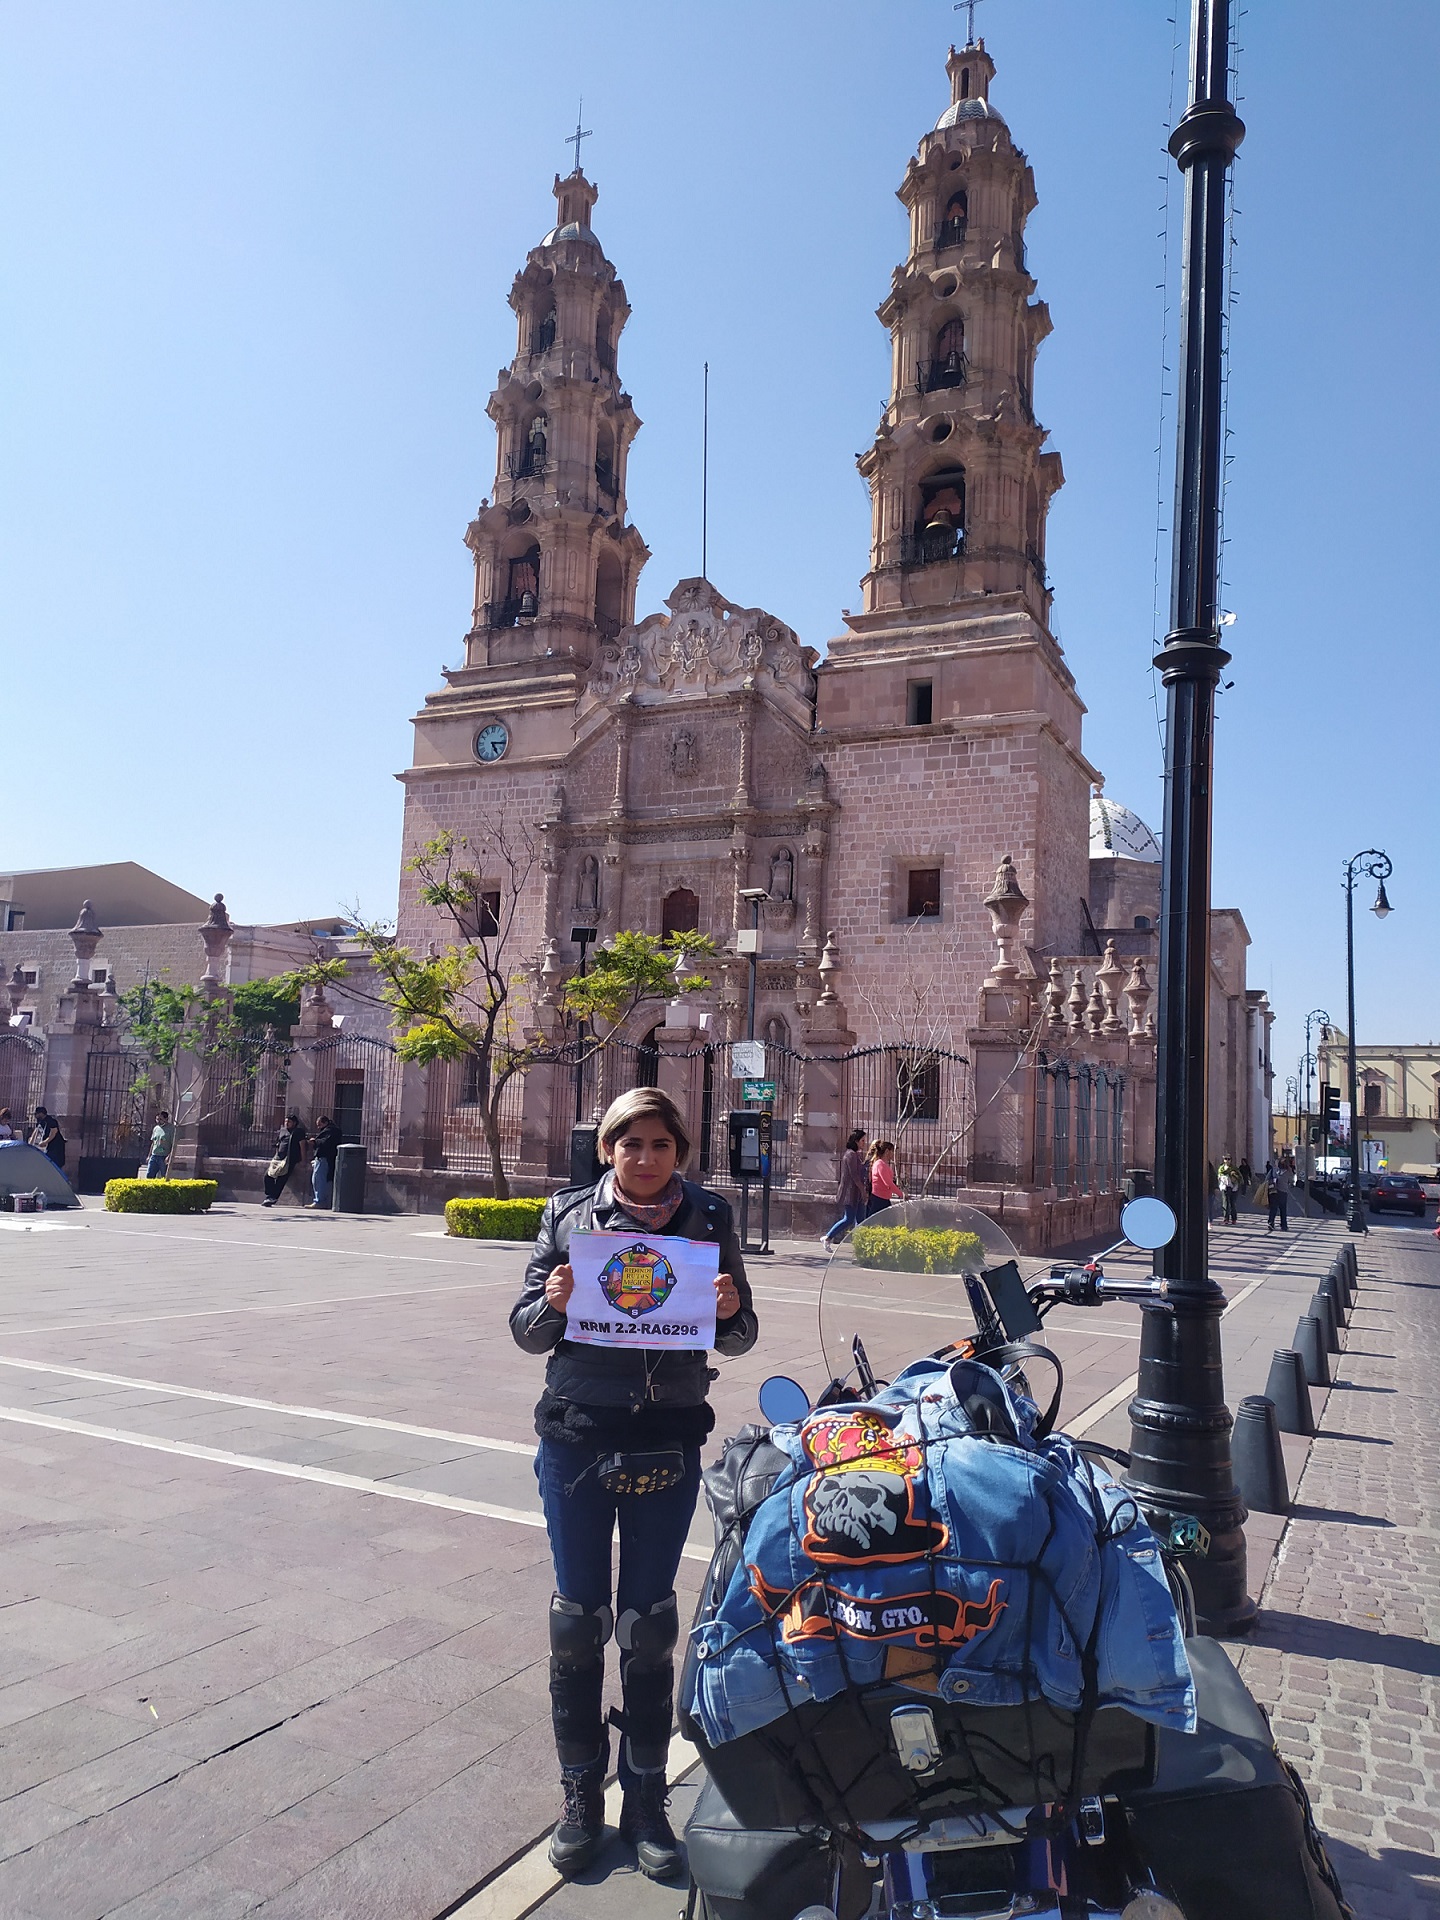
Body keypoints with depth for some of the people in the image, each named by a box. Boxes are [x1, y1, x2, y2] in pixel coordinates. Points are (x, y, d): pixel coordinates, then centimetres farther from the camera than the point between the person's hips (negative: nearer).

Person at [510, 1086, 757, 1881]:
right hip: (578, 1434, 0)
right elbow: (526, 1330, 1)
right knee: (578, 1616, 9)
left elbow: (739, 1337, 4)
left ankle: (645, 1800, 28)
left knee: (650, 1622, 12)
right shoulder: (569, 1215, -2)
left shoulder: (709, 1218, 0)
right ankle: (581, 1796, 27)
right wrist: (552, 1303, -20)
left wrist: (730, 1310, -18)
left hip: (669, 1439, 0)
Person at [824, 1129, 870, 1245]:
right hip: (851, 1192, -10)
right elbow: (854, 1175, -18)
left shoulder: (856, 1154, 16)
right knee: (849, 1220, -7)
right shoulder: (851, 1154, -14)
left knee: (860, 1220, 7)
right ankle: (828, 1238, 2)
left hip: (857, 1193, 10)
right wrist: (863, 1191, -14)